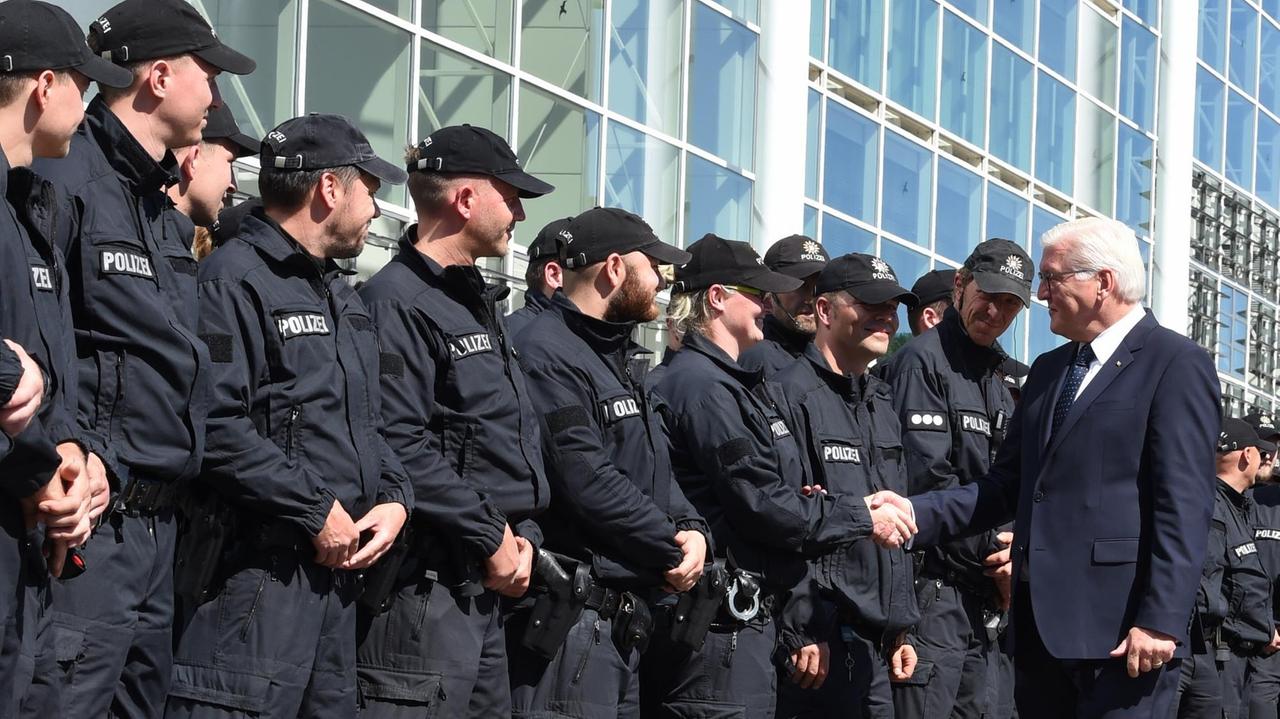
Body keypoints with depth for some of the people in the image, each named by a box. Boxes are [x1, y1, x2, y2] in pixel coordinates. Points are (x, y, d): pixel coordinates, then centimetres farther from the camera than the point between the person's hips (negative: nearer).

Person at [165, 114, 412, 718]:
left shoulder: (340, 295, 22)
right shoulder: (235, 280, -11)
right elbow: (217, 427, -22)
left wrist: (395, 497, 6)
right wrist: (316, 512, -18)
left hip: (337, 568, 10)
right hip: (257, 571, -10)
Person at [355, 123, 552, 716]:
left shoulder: (479, 303, 20)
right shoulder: (397, 301, -12)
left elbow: (518, 436, 22)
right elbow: (400, 447, -22)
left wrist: (523, 533, 5)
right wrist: (490, 538, -17)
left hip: (486, 588, 10)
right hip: (423, 589, -10)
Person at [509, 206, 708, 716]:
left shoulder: (616, 358, 21)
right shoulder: (546, 356, -13)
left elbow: (657, 472, 21)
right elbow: (590, 483, -20)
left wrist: (691, 529, 0)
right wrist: (675, 551, -10)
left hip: (627, 623, 10)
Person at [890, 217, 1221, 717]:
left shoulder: (1176, 364, -5)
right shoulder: (1048, 370, 21)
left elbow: (1184, 506, -13)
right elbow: (1006, 487, 16)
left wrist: (1161, 621, -19)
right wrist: (911, 515, 3)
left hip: (1119, 626, -8)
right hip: (1040, 620, 8)